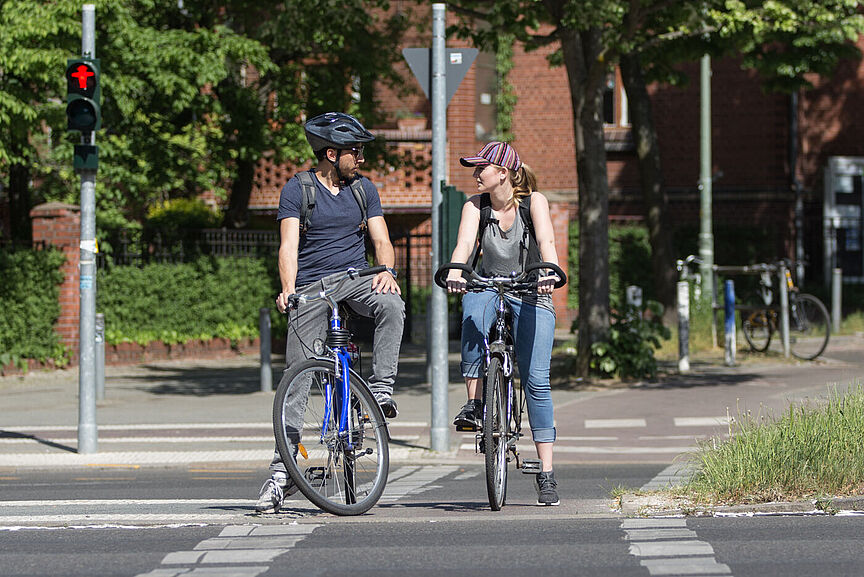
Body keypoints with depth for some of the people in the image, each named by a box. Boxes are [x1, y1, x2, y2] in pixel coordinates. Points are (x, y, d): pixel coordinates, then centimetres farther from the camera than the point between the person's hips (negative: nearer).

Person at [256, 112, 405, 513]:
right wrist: (288, 290, -30)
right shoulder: (297, 190, -2)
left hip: (355, 277, 3)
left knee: (392, 304, -33)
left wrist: (387, 271, -19)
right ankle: (282, 471, -4)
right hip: (311, 286, -2)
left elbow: (381, 240, 4)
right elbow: (289, 244, -13)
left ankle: (381, 388, -23)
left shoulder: (363, 189, 9)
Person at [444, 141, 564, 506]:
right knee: (474, 309, -37)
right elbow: (465, 243, -19)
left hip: (530, 295, -1)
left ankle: (546, 474, -5)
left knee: (536, 380, -10)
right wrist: (455, 272, -40)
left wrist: (549, 272, -44)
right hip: (488, 285, 1)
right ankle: (474, 402, -28)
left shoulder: (533, 201, -8)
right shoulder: (476, 206, -3)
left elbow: (546, 240, -23)